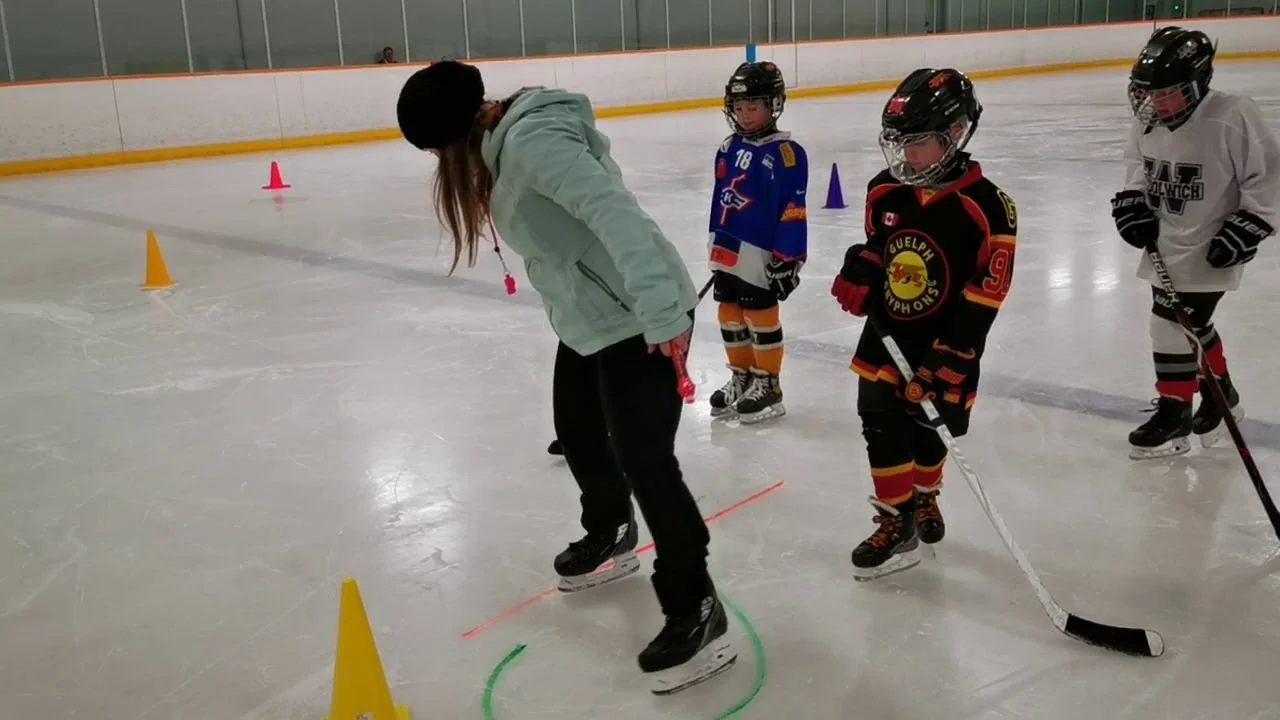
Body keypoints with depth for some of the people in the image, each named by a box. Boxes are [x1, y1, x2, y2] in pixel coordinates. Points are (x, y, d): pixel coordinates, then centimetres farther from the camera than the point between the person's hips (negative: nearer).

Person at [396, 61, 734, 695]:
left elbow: (613, 212, -35)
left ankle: (696, 612, 6)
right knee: (577, 431, 23)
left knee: (644, 461, -8)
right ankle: (611, 537, 48)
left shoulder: (531, 140, -25)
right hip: (589, 315, 11)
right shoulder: (512, 133, 5)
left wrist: (661, 314, -39)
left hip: (639, 320, -10)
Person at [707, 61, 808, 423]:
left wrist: (787, 257, -17)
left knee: (760, 316, 2)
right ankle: (741, 376, 29)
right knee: (730, 315, 14)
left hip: (760, 254, -7)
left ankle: (768, 385, 15)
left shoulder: (785, 152, -13)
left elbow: (793, 210, -15)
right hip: (727, 250, 7)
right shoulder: (729, 148, 9)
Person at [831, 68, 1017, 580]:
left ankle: (924, 499, 40)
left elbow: (984, 297, -18)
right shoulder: (884, 192, -4)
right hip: (886, 336, 4)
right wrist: (858, 276, -8)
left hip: (944, 347, -3)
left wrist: (947, 363, -21)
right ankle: (896, 524, 15)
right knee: (882, 428, 1)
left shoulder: (986, 208, -19)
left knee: (928, 432, 12)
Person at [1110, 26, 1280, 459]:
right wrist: (1133, 200, 2)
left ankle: (1175, 414, 9)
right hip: (1165, 244, 7)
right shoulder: (1148, 121, -3)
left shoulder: (1233, 119, -22)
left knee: (1173, 323, -7)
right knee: (1191, 324, 18)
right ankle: (1221, 395, 38)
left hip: (1208, 249, -7)